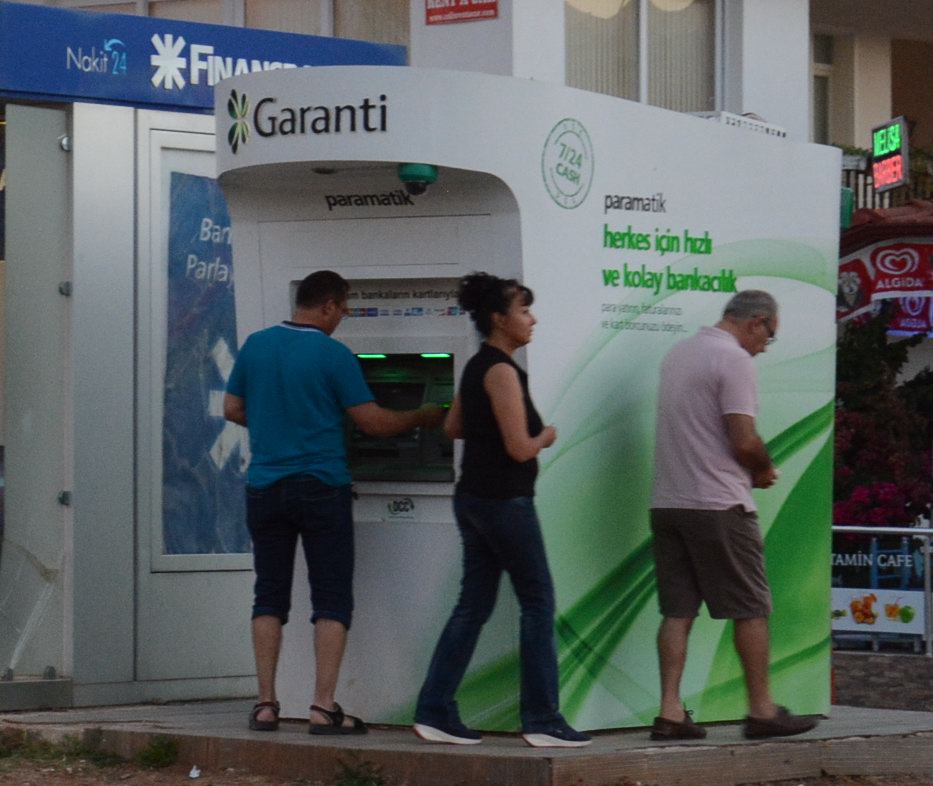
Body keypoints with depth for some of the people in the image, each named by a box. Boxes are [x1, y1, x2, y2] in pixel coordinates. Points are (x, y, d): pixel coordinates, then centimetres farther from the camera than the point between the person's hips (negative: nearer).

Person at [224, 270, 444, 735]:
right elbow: (373, 422, -7)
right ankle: (324, 707, -6)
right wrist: (423, 418, 9)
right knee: (332, 599, 1)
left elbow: (232, 409, 13)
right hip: (321, 488, -4)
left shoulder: (255, 346, 4)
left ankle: (266, 705, 7)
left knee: (270, 597, 11)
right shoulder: (333, 356, -9)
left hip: (265, 488, 4)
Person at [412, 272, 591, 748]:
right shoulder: (501, 371, -16)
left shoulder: (476, 368, 12)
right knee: (538, 602, -1)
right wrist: (545, 436, 0)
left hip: (473, 498, 9)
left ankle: (434, 713, 8)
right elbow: (520, 449, -19)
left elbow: (451, 428, 25)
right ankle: (541, 720, 1)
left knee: (474, 605, 11)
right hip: (504, 500, -9)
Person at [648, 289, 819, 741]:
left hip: (667, 502, 8)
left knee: (677, 610, 6)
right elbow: (744, 441, -17)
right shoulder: (735, 360, -11)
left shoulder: (679, 353, 16)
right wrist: (765, 470, 3)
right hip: (717, 505, -8)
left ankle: (670, 712, 1)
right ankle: (761, 711, 6)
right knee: (751, 609, 2)